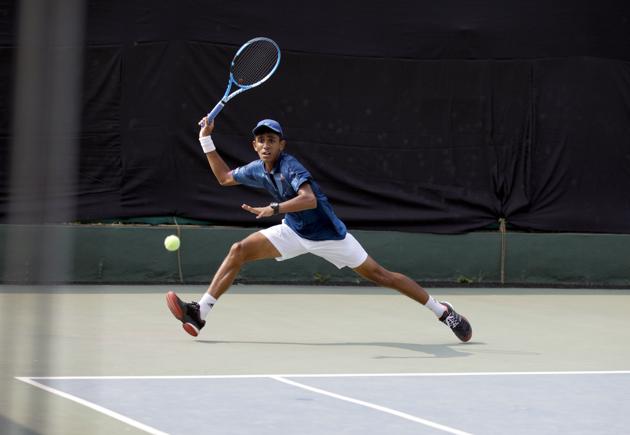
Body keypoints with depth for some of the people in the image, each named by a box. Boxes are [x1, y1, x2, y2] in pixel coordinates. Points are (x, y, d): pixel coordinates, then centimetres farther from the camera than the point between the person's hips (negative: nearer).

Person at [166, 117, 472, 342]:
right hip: (294, 233, 7)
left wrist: (273, 209, -52)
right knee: (238, 251, -8)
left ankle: (443, 311, 7)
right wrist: (206, 139, 11)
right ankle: (200, 314, -11)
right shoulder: (257, 170, -1)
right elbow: (224, 177, 18)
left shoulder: (289, 166, -24)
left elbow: (309, 199, -40)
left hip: (326, 234, -7)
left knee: (378, 274, -4)